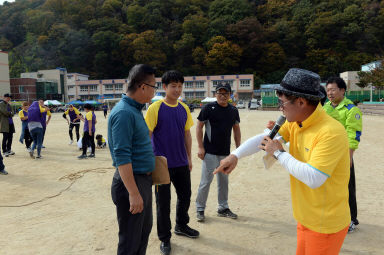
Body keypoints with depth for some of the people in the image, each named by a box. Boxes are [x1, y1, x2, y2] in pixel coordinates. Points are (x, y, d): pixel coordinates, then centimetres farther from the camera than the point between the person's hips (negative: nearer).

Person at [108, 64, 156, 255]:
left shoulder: (135, 109, 11)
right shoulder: (124, 113, -20)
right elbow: (122, 157, -25)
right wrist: (133, 193, -25)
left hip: (144, 180, 10)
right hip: (131, 182, -10)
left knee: (144, 231, 23)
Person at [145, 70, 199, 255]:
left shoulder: (184, 109, 6)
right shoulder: (155, 108, -11)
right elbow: (147, 135, -11)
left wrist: (189, 157, 13)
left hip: (181, 163, 6)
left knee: (185, 195, 18)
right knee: (163, 202, 7)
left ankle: (181, 226, 43)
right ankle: (164, 238, 26)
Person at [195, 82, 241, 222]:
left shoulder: (233, 110, 8)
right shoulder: (208, 108, -7)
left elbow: (236, 129, 16)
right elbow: (199, 127, -6)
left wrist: (238, 147, 11)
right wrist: (200, 147, -12)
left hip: (226, 152, 5)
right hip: (210, 152, -5)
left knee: (224, 181, 14)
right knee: (206, 181, -2)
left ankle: (223, 208, 28)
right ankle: (200, 209, 13)